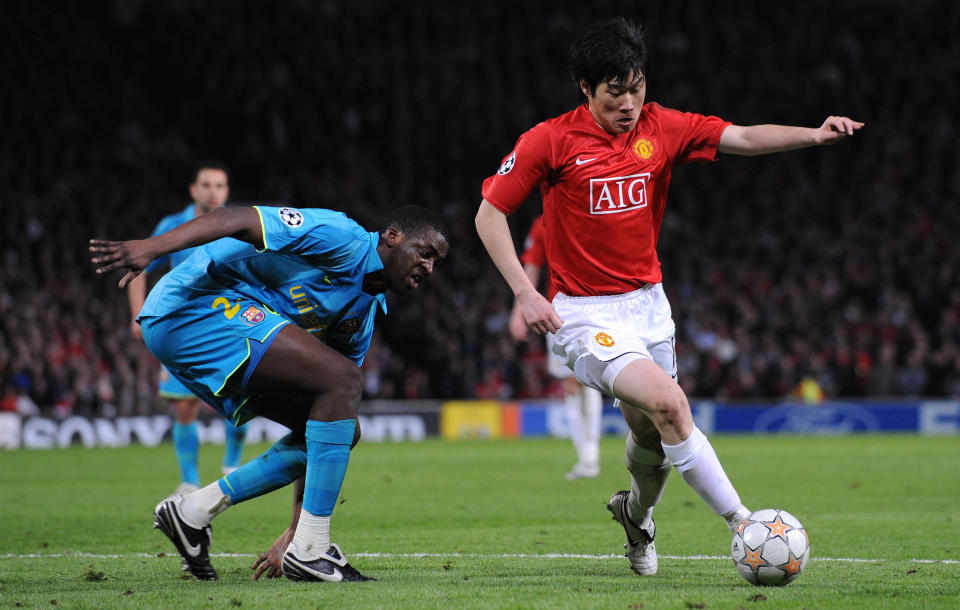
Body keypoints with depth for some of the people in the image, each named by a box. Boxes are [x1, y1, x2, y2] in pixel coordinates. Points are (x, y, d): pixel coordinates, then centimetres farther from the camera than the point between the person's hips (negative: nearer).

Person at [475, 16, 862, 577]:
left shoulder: (661, 128, -1)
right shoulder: (551, 141, -11)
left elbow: (744, 138, -10)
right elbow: (490, 214, -5)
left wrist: (815, 134, -27)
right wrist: (525, 293, -14)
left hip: (649, 303, 5)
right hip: (586, 314, -5)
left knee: (653, 435, 12)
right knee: (668, 403, -25)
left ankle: (636, 514, 46)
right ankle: (743, 524, -19)